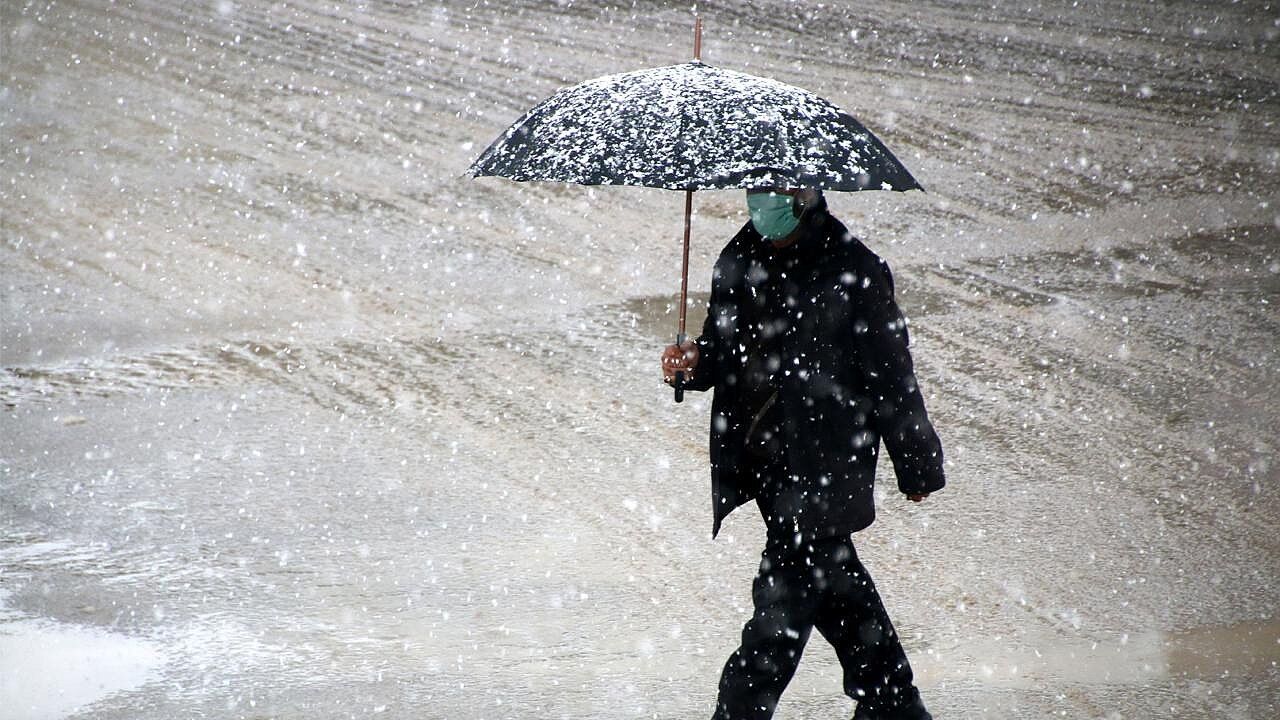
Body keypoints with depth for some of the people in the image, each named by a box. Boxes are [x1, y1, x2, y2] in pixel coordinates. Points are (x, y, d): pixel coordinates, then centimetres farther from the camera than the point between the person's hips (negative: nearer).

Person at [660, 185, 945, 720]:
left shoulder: (853, 272, -14)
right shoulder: (739, 261, 5)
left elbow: (891, 375, -8)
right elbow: (723, 349, 18)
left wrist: (916, 467, -2)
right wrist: (694, 365, -6)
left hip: (825, 467, -7)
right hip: (762, 462, 7)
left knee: (785, 597, -7)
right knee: (832, 579, 17)